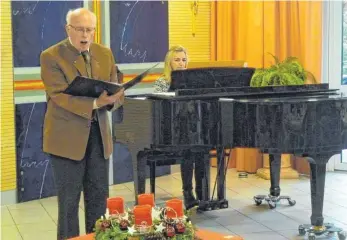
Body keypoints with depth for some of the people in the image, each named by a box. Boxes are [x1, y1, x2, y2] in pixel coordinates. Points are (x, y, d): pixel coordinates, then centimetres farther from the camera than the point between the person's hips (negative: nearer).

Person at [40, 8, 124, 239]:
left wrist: (112, 99, -20)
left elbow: (115, 91, 5)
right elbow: (60, 96, -19)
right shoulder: (51, 56, -10)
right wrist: (95, 103, -31)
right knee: (69, 200, 3)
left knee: (99, 197, 12)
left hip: (99, 134, 5)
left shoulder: (105, 53, 8)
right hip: (67, 137, -5)